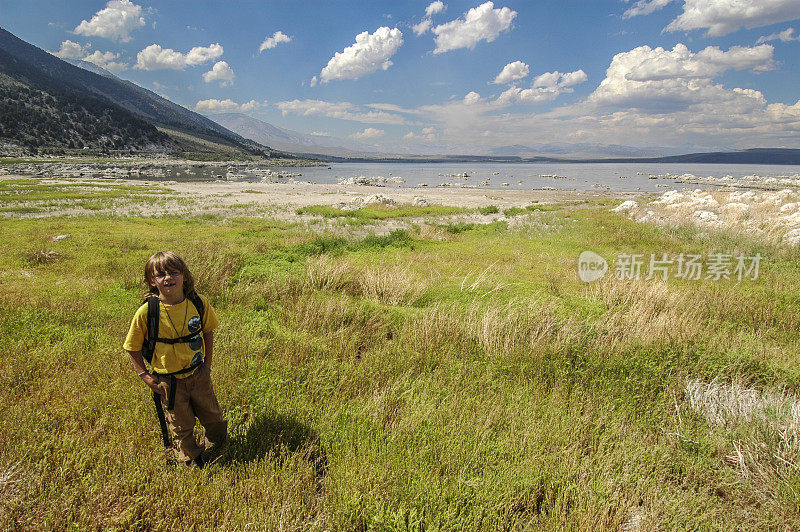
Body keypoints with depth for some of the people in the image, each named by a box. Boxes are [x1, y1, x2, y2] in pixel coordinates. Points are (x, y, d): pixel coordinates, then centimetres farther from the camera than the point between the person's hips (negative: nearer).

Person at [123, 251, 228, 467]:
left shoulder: (199, 303, -13)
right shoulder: (146, 312, -20)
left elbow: (208, 332, 5)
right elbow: (133, 348, -6)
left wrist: (208, 364, 3)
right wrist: (145, 376, -10)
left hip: (198, 374, 2)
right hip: (168, 382, -2)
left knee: (213, 417, 19)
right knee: (181, 426, 15)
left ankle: (222, 446, 51)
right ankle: (192, 459, 44)